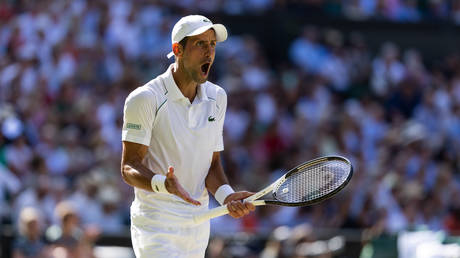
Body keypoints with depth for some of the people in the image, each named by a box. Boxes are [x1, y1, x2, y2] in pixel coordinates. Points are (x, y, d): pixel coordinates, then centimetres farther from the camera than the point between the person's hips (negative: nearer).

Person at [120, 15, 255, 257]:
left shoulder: (216, 98, 9)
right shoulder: (146, 99, -11)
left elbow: (212, 162, 12)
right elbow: (129, 167, -12)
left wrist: (226, 195, -7)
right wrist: (163, 184, -32)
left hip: (198, 227, 6)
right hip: (156, 225, -6)